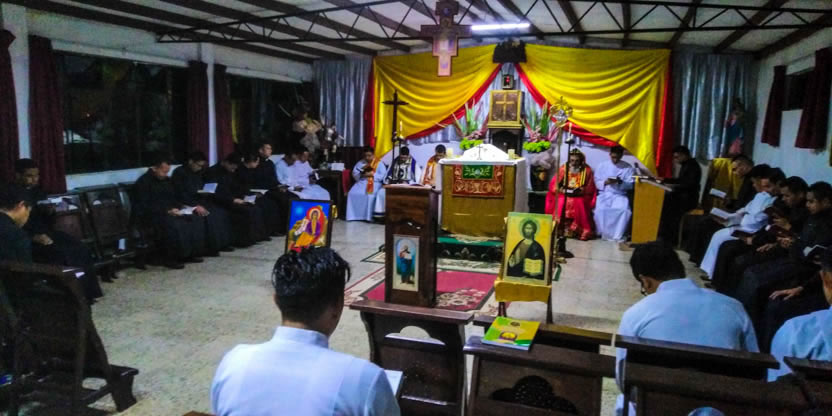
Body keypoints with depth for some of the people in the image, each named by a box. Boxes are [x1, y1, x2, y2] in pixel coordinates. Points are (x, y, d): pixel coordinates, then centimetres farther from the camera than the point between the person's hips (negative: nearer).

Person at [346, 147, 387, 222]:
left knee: (370, 195, -35)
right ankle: (354, 215, -19)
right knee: (352, 193, -25)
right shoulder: (360, 163, 13)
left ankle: (368, 216, -27)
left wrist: (372, 174, -16)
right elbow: (354, 174, 10)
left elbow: (383, 175, -6)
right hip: (361, 182, 4)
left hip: (374, 183, -3)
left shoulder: (380, 163, 3)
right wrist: (361, 174, -11)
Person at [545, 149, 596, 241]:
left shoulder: (587, 170, -1)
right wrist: (563, 190, -18)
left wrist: (580, 191, -17)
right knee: (560, 203, -30)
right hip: (564, 194, 0)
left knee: (580, 204, -31)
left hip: (580, 196, 0)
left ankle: (581, 231, -18)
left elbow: (590, 188, 1)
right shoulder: (563, 168, -1)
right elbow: (554, 185, -1)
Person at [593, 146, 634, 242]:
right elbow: (597, 183, 5)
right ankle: (604, 233, -11)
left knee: (625, 210, -30)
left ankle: (618, 235, -14)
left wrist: (621, 182, -18)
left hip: (620, 195, 0)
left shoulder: (628, 167, 4)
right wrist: (605, 182, -16)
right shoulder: (602, 166, 6)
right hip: (604, 194, 0)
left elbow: (630, 185, 1)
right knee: (600, 210, -31)